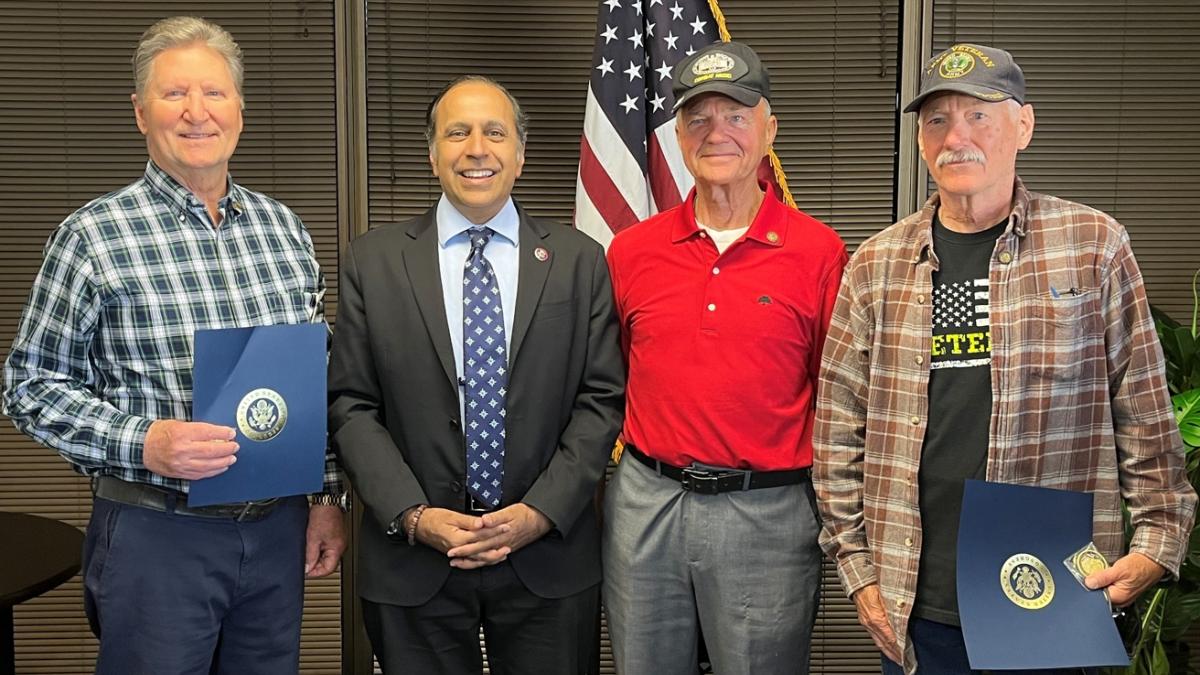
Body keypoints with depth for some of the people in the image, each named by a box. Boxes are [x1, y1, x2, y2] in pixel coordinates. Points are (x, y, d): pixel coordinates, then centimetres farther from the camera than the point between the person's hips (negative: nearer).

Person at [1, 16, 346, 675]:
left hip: (279, 527, 4)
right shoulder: (92, 235, -7)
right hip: (155, 536, -4)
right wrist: (143, 443, -19)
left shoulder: (283, 226, 7)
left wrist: (326, 495, 9)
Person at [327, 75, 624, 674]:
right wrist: (414, 516, -10)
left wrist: (540, 513, -10)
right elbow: (351, 404, 0)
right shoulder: (373, 261, 2)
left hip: (549, 560, 0)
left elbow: (601, 399, -1)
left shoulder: (578, 260, 2)